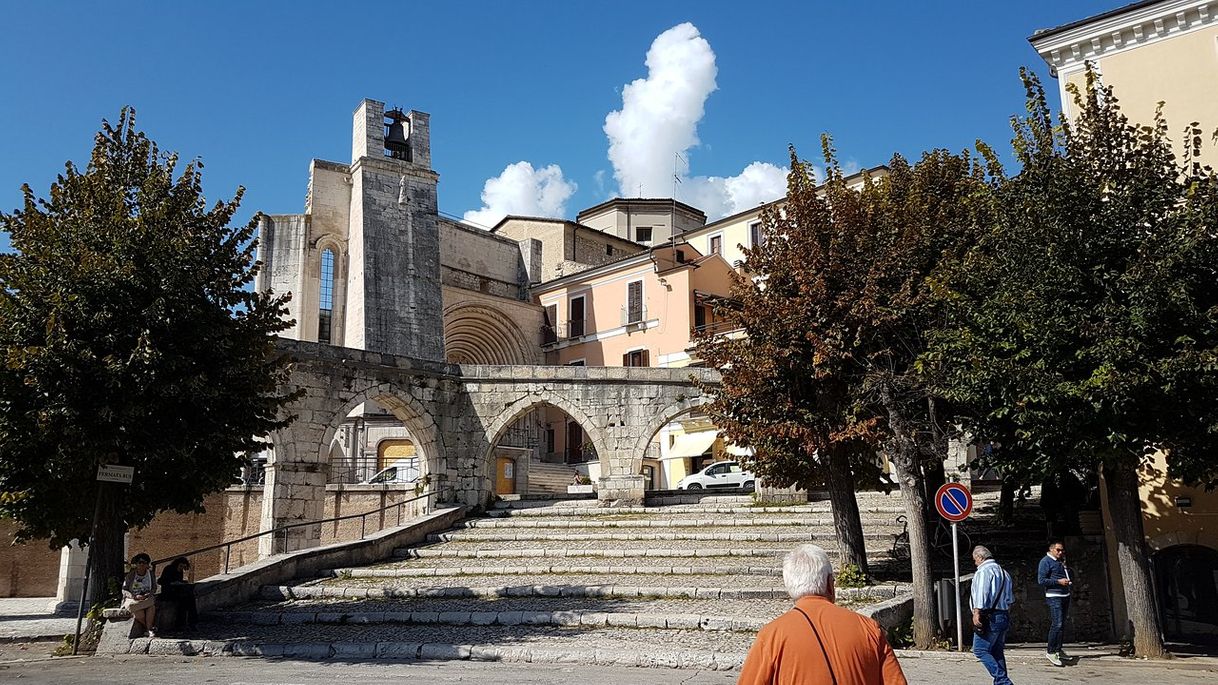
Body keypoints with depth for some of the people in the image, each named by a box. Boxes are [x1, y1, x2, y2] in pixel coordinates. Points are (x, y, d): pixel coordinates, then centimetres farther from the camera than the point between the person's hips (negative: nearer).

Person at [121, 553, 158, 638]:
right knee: (139, 611, -37)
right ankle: (150, 628, -18)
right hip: (131, 599, -1)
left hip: (147, 598, 1)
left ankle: (149, 629, -31)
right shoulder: (131, 575, 3)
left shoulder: (151, 574, 9)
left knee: (152, 606, -36)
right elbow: (124, 591, 0)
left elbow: (154, 589, 10)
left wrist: (146, 595, -13)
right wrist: (135, 596, -18)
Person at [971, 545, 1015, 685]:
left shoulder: (983, 571, -11)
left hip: (989, 618, -9)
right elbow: (1010, 598, 23)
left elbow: (982, 593, -23)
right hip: (1004, 617, 10)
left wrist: (977, 612, -23)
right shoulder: (1003, 572, 19)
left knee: (980, 650, -7)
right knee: (997, 651, 14)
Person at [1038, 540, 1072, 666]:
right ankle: (1050, 651, -9)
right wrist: (1059, 582, -18)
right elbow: (1041, 580, -14)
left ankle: (1058, 650, 20)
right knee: (1057, 624, -15)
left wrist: (1070, 580, 7)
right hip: (1054, 596, -9)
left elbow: (1069, 576, 30)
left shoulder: (1061, 561, 18)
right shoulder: (1046, 561, -8)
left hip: (1065, 596, 9)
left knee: (1062, 624, 11)